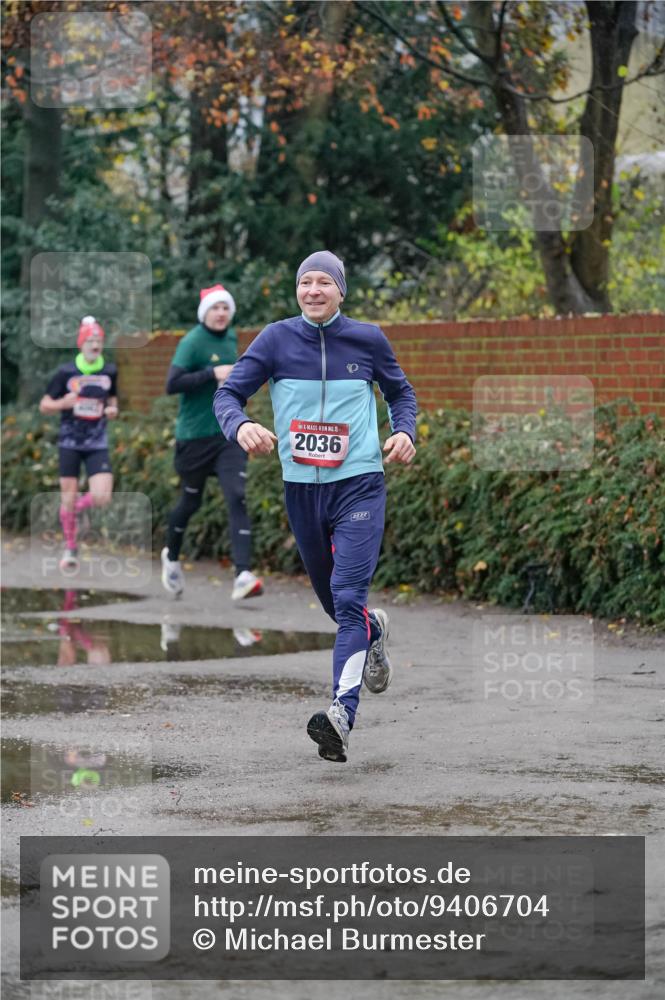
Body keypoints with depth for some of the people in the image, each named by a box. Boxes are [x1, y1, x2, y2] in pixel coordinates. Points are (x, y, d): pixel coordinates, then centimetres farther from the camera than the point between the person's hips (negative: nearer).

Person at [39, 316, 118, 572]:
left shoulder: (110, 371, 1)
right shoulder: (66, 372, -7)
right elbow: (44, 405, -1)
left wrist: (112, 410, -4)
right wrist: (63, 403, -21)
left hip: (97, 444, 2)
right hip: (70, 442, -2)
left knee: (102, 497, -14)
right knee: (68, 497, 2)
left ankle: (76, 508, 20)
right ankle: (70, 549, 21)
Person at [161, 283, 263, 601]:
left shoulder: (231, 337, 10)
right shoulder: (193, 342, -12)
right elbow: (172, 384, -22)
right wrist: (213, 374, -27)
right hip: (195, 435, -4)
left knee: (237, 498, -12)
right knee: (191, 501, 12)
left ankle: (243, 576, -21)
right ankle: (171, 557, 40)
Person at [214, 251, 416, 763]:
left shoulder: (367, 339, 1)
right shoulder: (277, 338, 0)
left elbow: (400, 391, 16)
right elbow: (228, 393, -2)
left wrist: (405, 431, -4)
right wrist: (240, 425, -24)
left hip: (359, 485, -3)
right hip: (301, 488, 3)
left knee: (348, 598, -18)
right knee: (331, 599, 16)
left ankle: (342, 715, -29)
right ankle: (374, 630, 51)